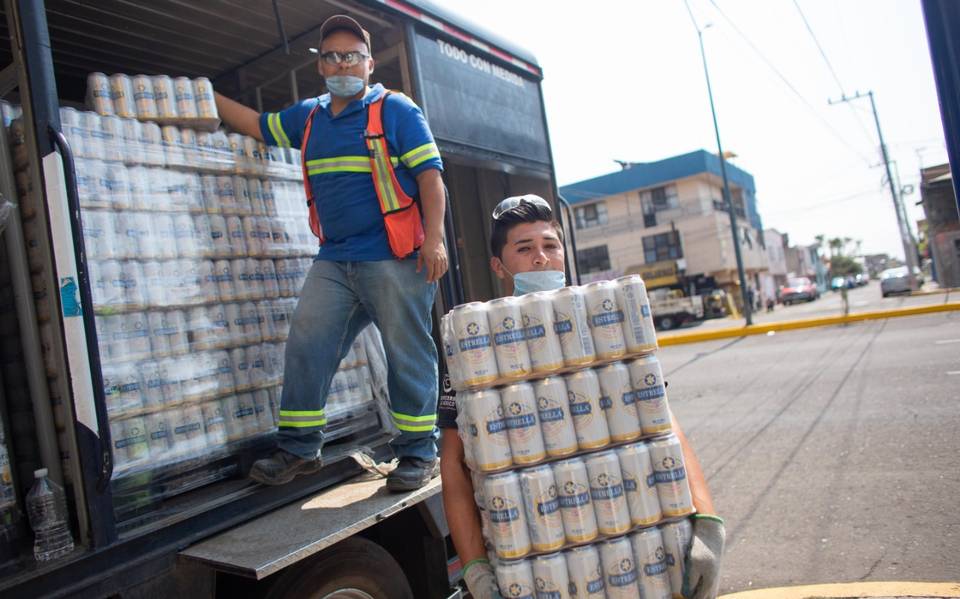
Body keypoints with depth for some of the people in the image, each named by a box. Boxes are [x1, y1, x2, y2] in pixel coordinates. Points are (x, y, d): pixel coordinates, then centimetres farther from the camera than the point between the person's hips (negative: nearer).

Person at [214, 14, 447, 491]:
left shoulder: (396, 109, 1)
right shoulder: (308, 117, 18)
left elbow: (430, 175, -6)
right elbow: (256, 125, 33)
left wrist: (434, 237, -16)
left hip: (394, 259, -6)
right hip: (333, 261, 6)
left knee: (408, 357, -1)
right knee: (305, 348, 2)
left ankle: (418, 453, 12)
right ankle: (298, 448, 14)